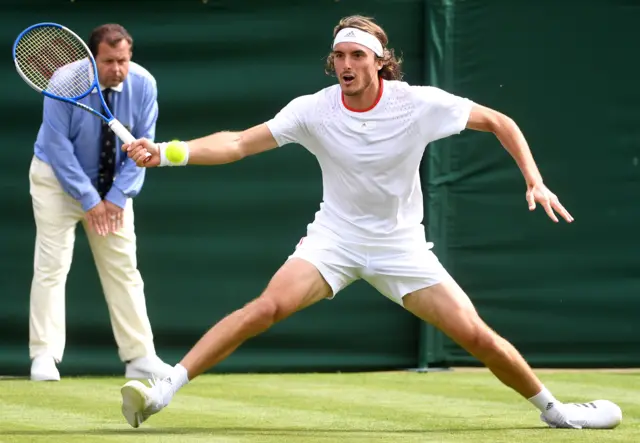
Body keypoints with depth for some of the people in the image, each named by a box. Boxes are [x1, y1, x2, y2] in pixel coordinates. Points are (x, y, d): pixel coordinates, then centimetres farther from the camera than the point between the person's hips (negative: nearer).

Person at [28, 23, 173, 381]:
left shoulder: (143, 84, -15)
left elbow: (142, 146, -8)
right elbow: (58, 145, -22)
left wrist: (118, 196, -16)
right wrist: (88, 199, -22)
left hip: (112, 184, 3)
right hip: (58, 178, -3)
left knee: (123, 268, 2)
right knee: (52, 266, -11)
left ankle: (140, 358, 5)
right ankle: (44, 357, -10)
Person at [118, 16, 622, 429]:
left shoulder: (418, 104, -14)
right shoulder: (313, 110, -12)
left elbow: (500, 122, -3)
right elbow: (240, 143, -17)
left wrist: (535, 181, -14)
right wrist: (168, 152, -31)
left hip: (401, 244, 0)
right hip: (334, 238, 0)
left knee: (476, 335, -8)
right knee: (266, 308, -24)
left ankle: (552, 408, 16)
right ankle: (164, 389, -25)